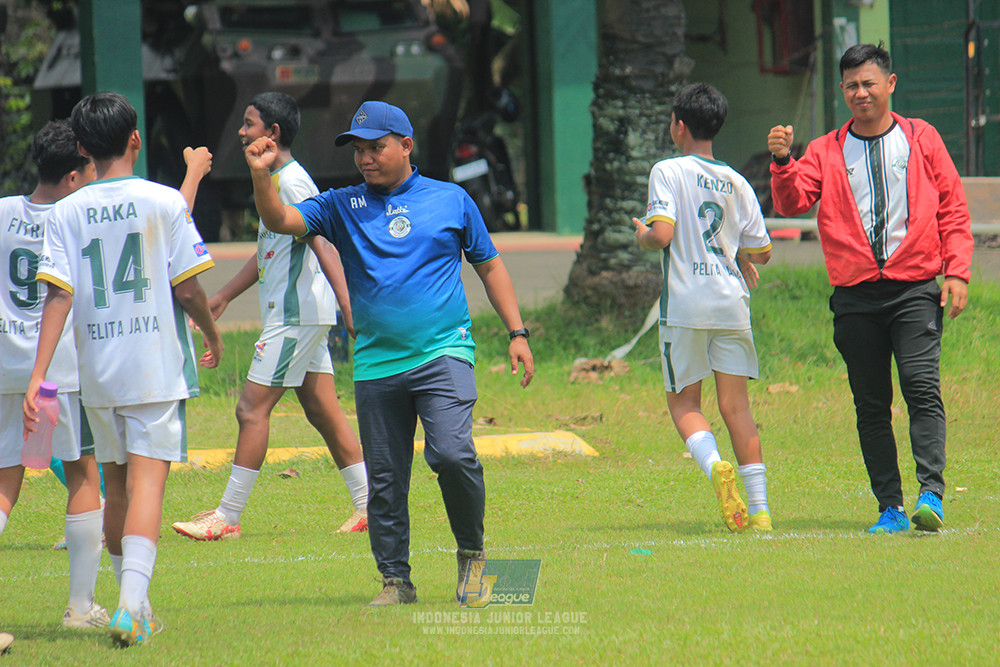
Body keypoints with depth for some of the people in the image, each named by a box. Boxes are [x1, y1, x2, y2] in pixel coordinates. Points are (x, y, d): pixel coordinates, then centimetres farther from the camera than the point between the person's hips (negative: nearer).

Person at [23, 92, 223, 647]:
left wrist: (37, 377, -9)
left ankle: (135, 601, 25)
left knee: (116, 485, 16)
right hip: (157, 366, -3)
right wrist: (213, 335, 15)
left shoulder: (67, 213, 1)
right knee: (146, 480, -9)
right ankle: (132, 602, -25)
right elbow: (187, 289, -5)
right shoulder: (164, 203, -5)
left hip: (96, 371, 3)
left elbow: (58, 295, -7)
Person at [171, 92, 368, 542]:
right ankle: (369, 506, 11)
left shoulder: (293, 181, -14)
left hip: (297, 315, -10)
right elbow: (267, 251, 26)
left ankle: (227, 517, -6)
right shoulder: (273, 180, 17)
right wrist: (222, 298, 28)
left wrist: (350, 308, -26)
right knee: (322, 411, 10)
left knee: (252, 408, -8)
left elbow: (323, 248, -20)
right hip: (297, 315, 10)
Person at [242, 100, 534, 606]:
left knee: (452, 454, -20)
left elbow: (489, 266, 15)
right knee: (384, 479, 3)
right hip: (376, 364, 2)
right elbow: (280, 221, 1)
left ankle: (471, 550, 1)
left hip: (443, 354, -2)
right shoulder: (342, 207, 11)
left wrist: (517, 333, 9)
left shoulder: (451, 200, 9)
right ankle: (395, 579, 14)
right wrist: (261, 176, -17)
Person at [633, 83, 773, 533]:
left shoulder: (668, 172, -5)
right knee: (735, 405, 7)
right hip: (732, 304, 4)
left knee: (683, 402, 8)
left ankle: (714, 466, -21)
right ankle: (759, 508, 0)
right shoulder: (736, 183, 9)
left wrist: (642, 236, 5)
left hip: (685, 306, -4)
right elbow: (761, 252, 11)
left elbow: (661, 234, -17)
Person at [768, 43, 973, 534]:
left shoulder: (920, 140, 9)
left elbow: (953, 209, 9)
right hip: (855, 295, 2)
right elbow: (792, 203, -1)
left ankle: (931, 493, -24)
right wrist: (782, 163, -20)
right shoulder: (826, 151, 11)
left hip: (914, 290, -2)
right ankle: (890, 507, 7)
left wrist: (956, 272, -1)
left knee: (922, 387, -17)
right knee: (871, 406, 3)